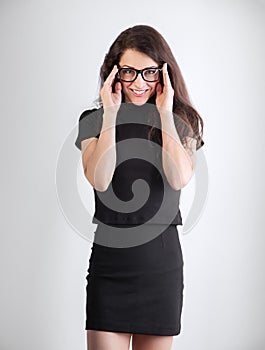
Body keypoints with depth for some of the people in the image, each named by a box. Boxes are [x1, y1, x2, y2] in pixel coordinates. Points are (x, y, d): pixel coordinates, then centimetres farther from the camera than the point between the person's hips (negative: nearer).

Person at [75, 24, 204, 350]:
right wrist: (110, 114, -12)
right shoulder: (94, 120, 3)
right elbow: (99, 180, -14)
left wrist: (165, 113, -11)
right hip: (110, 258, -1)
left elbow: (179, 178, -14)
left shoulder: (181, 122, 4)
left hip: (163, 261, 1)